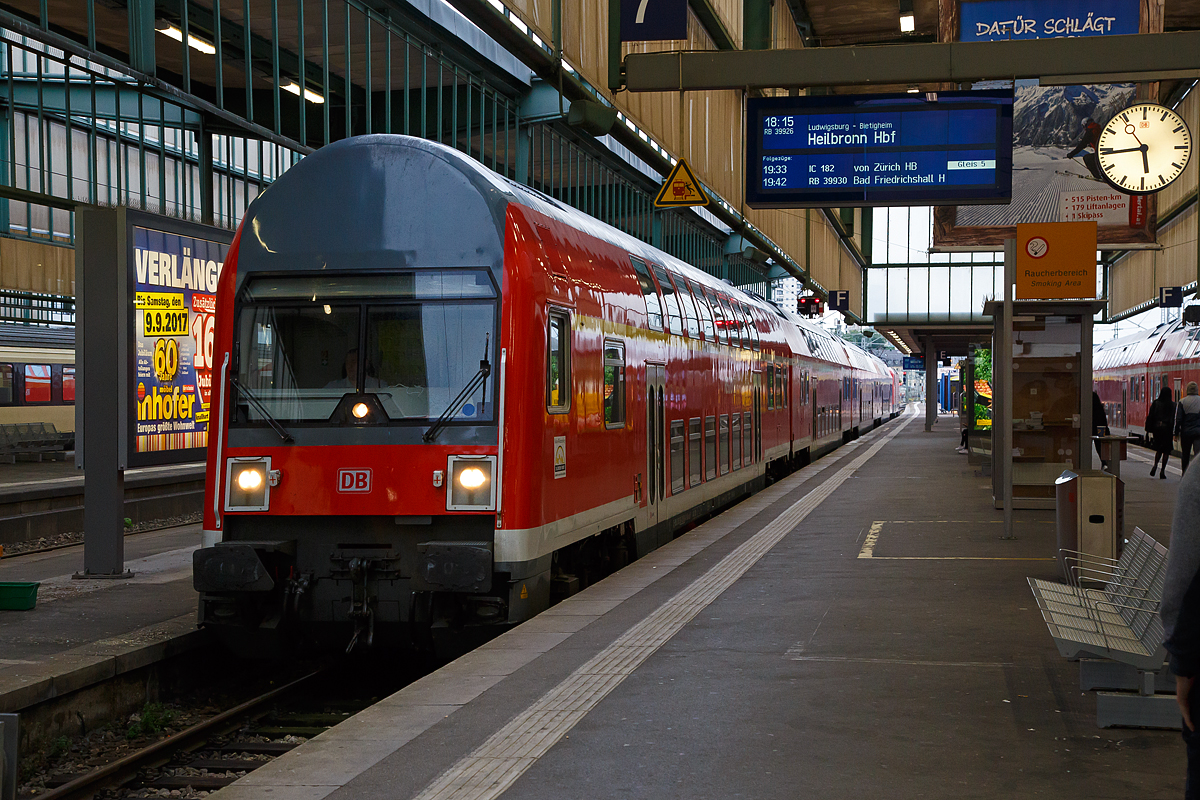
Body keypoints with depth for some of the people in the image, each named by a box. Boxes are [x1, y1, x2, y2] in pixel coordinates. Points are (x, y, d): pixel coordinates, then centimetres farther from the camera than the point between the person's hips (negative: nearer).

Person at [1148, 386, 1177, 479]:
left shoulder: (1155, 403, -1)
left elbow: (1150, 417, -1)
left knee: (1159, 449, 18)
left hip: (1157, 429, 2)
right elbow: (1175, 419, -6)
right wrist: (1175, 433, -4)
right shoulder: (1173, 405, -4)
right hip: (1168, 429, -2)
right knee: (1166, 450, 7)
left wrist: (1148, 430, 4)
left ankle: (1155, 465, -6)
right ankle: (1162, 471, 0)